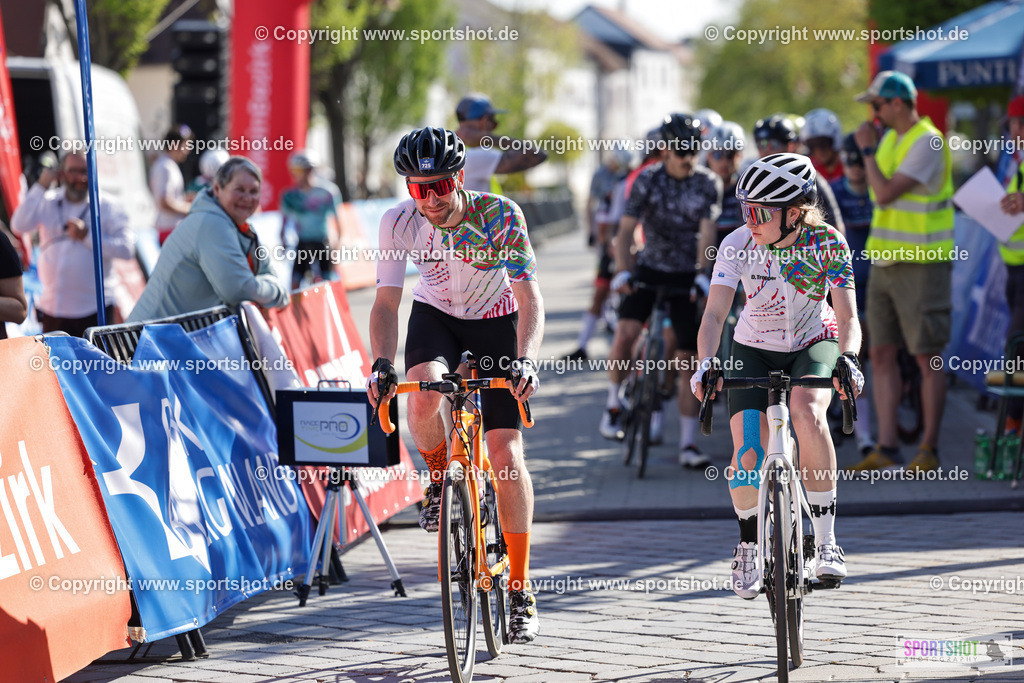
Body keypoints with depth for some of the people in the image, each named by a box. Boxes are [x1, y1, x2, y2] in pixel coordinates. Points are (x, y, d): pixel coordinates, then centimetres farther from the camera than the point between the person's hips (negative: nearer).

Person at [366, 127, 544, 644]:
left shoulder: (500, 215, -28)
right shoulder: (399, 223, -22)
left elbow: (529, 297, -29)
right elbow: (386, 301, -21)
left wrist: (525, 360, -45)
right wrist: (381, 364, -38)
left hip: (497, 320, -1)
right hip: (436, 315, 1)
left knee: (506, 454, -12)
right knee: (423, 400, -34)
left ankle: (520, 589, 0)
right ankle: (439, 478, 1)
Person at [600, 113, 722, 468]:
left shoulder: (709, 184, -5)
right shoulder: (647, 180, -6)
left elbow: (707, 232, -12)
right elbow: (626, 229, -10)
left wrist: (702, 272, -27)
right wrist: (622, 271, -25)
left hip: (688, 276, 0)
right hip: (650, 269, 0)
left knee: (689, 360, -1)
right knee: (626, 332, -25)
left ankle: (688, 445, 5)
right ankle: (613, 406, -1)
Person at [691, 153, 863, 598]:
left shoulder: (827, 244, -22)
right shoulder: (738, 245, -21)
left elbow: (847, 316, -27)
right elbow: (715, 313, -27)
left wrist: (847, 359, -47)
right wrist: (705, 362, -45)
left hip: (813, 344, -1)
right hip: (754, 349, 1)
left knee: (806, 413, -33)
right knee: (748, 453, -16)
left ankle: (826, 539, -22)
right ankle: (748, 546, 12)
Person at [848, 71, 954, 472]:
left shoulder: (928, 143, -14)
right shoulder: (891, 138, 13)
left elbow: (886, 193, -21)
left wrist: (867, 149, -10)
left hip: (920, 266, -9)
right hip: (885, 263, 9)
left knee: (928, 358, -1)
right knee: (882, 354, 5)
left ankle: (929, 449, 4)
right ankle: (886, 448, 8)